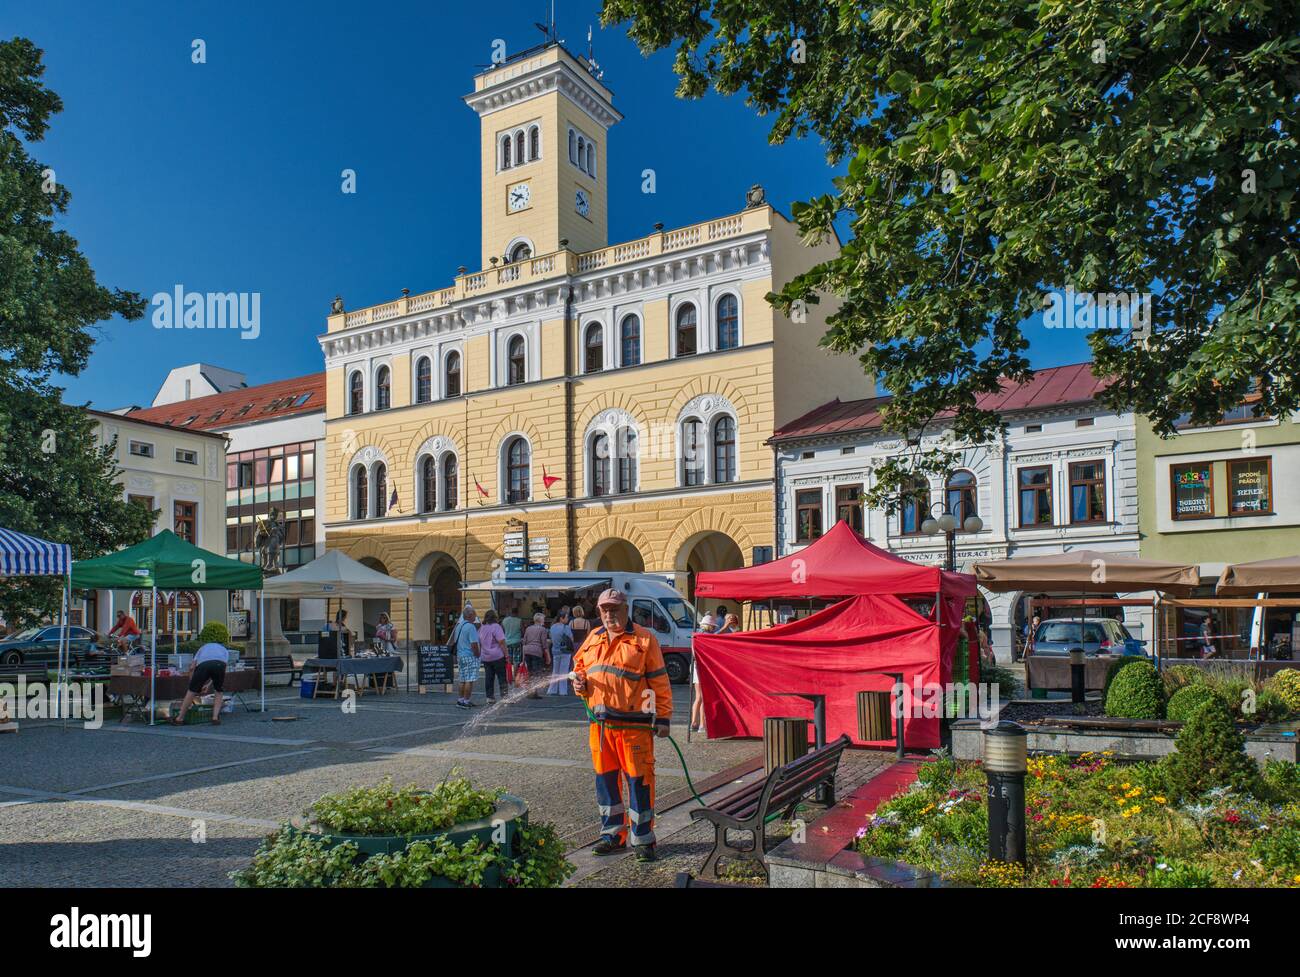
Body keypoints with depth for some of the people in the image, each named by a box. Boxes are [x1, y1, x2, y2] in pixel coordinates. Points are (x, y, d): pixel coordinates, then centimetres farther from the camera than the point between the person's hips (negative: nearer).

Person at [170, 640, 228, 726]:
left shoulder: (203, 647, 42)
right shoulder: (224, 650, 41)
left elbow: (192, 668, 26)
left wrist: (192, 685, 32)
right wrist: (202, 685, 37)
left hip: (203, 664, 0)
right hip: (220, 664, 0)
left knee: (191, 691, 15)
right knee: (218, 692, 21)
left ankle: (180, 719, 22)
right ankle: (215, 718, 9)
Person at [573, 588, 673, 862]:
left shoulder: (644, 639, -3)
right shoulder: (593, 638, 13)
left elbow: (659, 682, -3)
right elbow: (580, 668, 23)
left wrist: (663, 718, -7)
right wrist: (579, 682, 0)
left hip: (634, 724, -5)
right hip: (600, 723, 5)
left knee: (639, 779, 0)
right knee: (605, 778, 13)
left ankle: (643, 839, 13)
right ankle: (612, 835, 28)